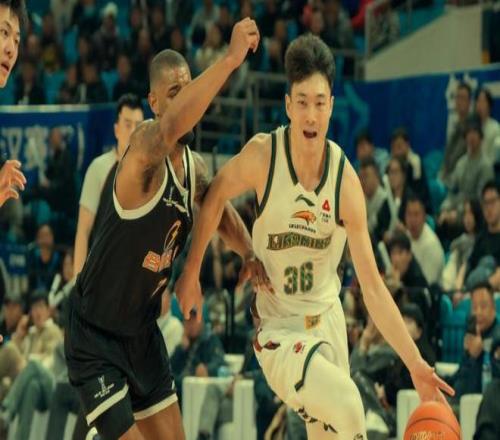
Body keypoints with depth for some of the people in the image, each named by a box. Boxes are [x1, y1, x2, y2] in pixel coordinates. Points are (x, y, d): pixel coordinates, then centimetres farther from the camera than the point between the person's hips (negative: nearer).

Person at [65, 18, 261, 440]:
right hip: (95, 337, -8)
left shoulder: (194, 167, 3)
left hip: (143, 332, 8)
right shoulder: (145, 146, -23)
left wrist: (249, 254, 1)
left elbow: (220, 211, 22)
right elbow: (170, 127, -47)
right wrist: (230, 59, -53)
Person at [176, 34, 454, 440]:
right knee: (347, 402, -28)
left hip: (328, 320, 4)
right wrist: (191, 273, 8)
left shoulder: (346, 181, -13)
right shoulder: (263, 155, -18)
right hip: (279, 334, -4)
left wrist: (416, 365, -18)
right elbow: (215, 197, 4)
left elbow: (374, 289, -12)